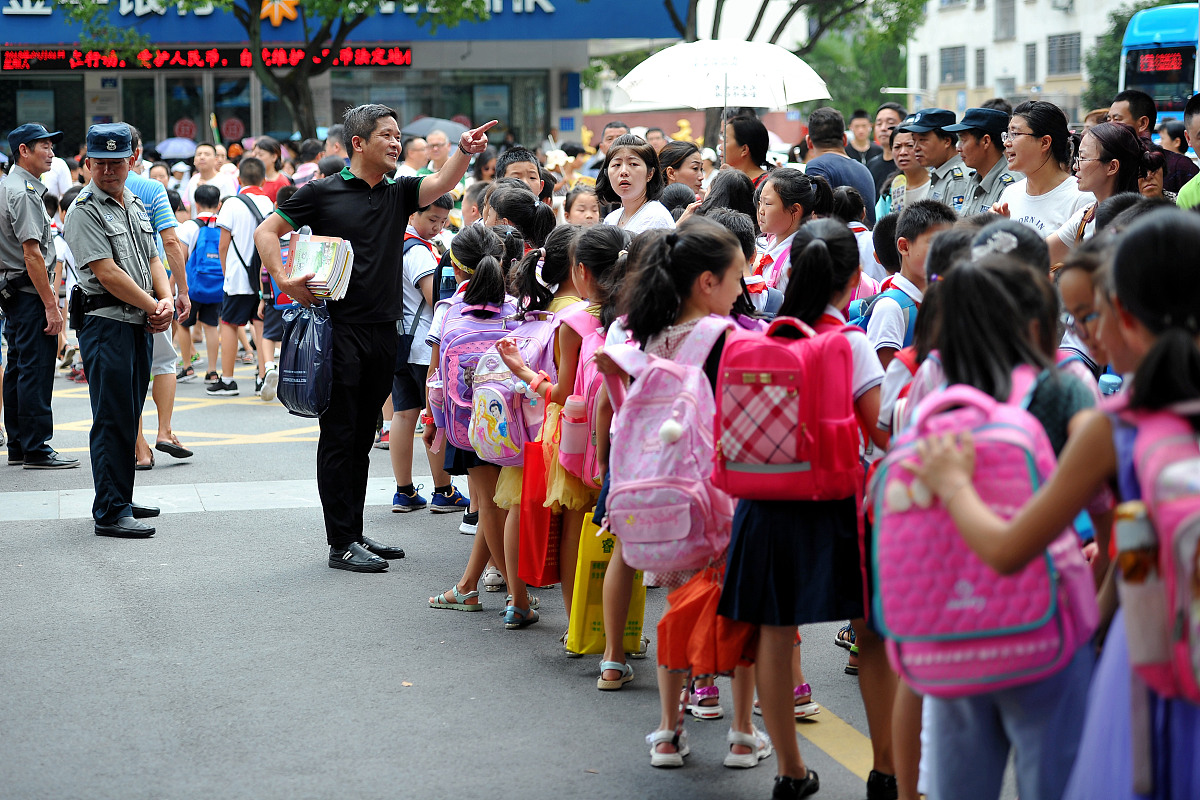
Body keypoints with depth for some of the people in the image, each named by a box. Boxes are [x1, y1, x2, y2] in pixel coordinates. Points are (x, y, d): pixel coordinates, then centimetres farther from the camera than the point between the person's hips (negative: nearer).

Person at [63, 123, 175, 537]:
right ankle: (110, 511, -5)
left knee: (129, 417, 13)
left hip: (140, 325, 8)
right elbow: (108, 273, -16)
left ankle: (121, 499, 22)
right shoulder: (84, 211, -11)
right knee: (112, 420, -8)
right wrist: (153, 307, -10)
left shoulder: (136, 206, 15)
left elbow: (153, 259, 18)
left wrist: (166, 301, -1)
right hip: (106, 323, -8)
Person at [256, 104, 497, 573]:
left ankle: (355, 534, 20)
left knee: (362, 440, 12)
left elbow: (443, 183, -6)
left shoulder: (398, 194, 11)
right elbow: (266, 232, 3)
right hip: (339, 331, -5)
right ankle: (341, 543, 2)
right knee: (339, 437, -2)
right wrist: (285, 280, -10)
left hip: (383, 333, 5)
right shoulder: (322, 192, -1)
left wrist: (465, 152, -24)